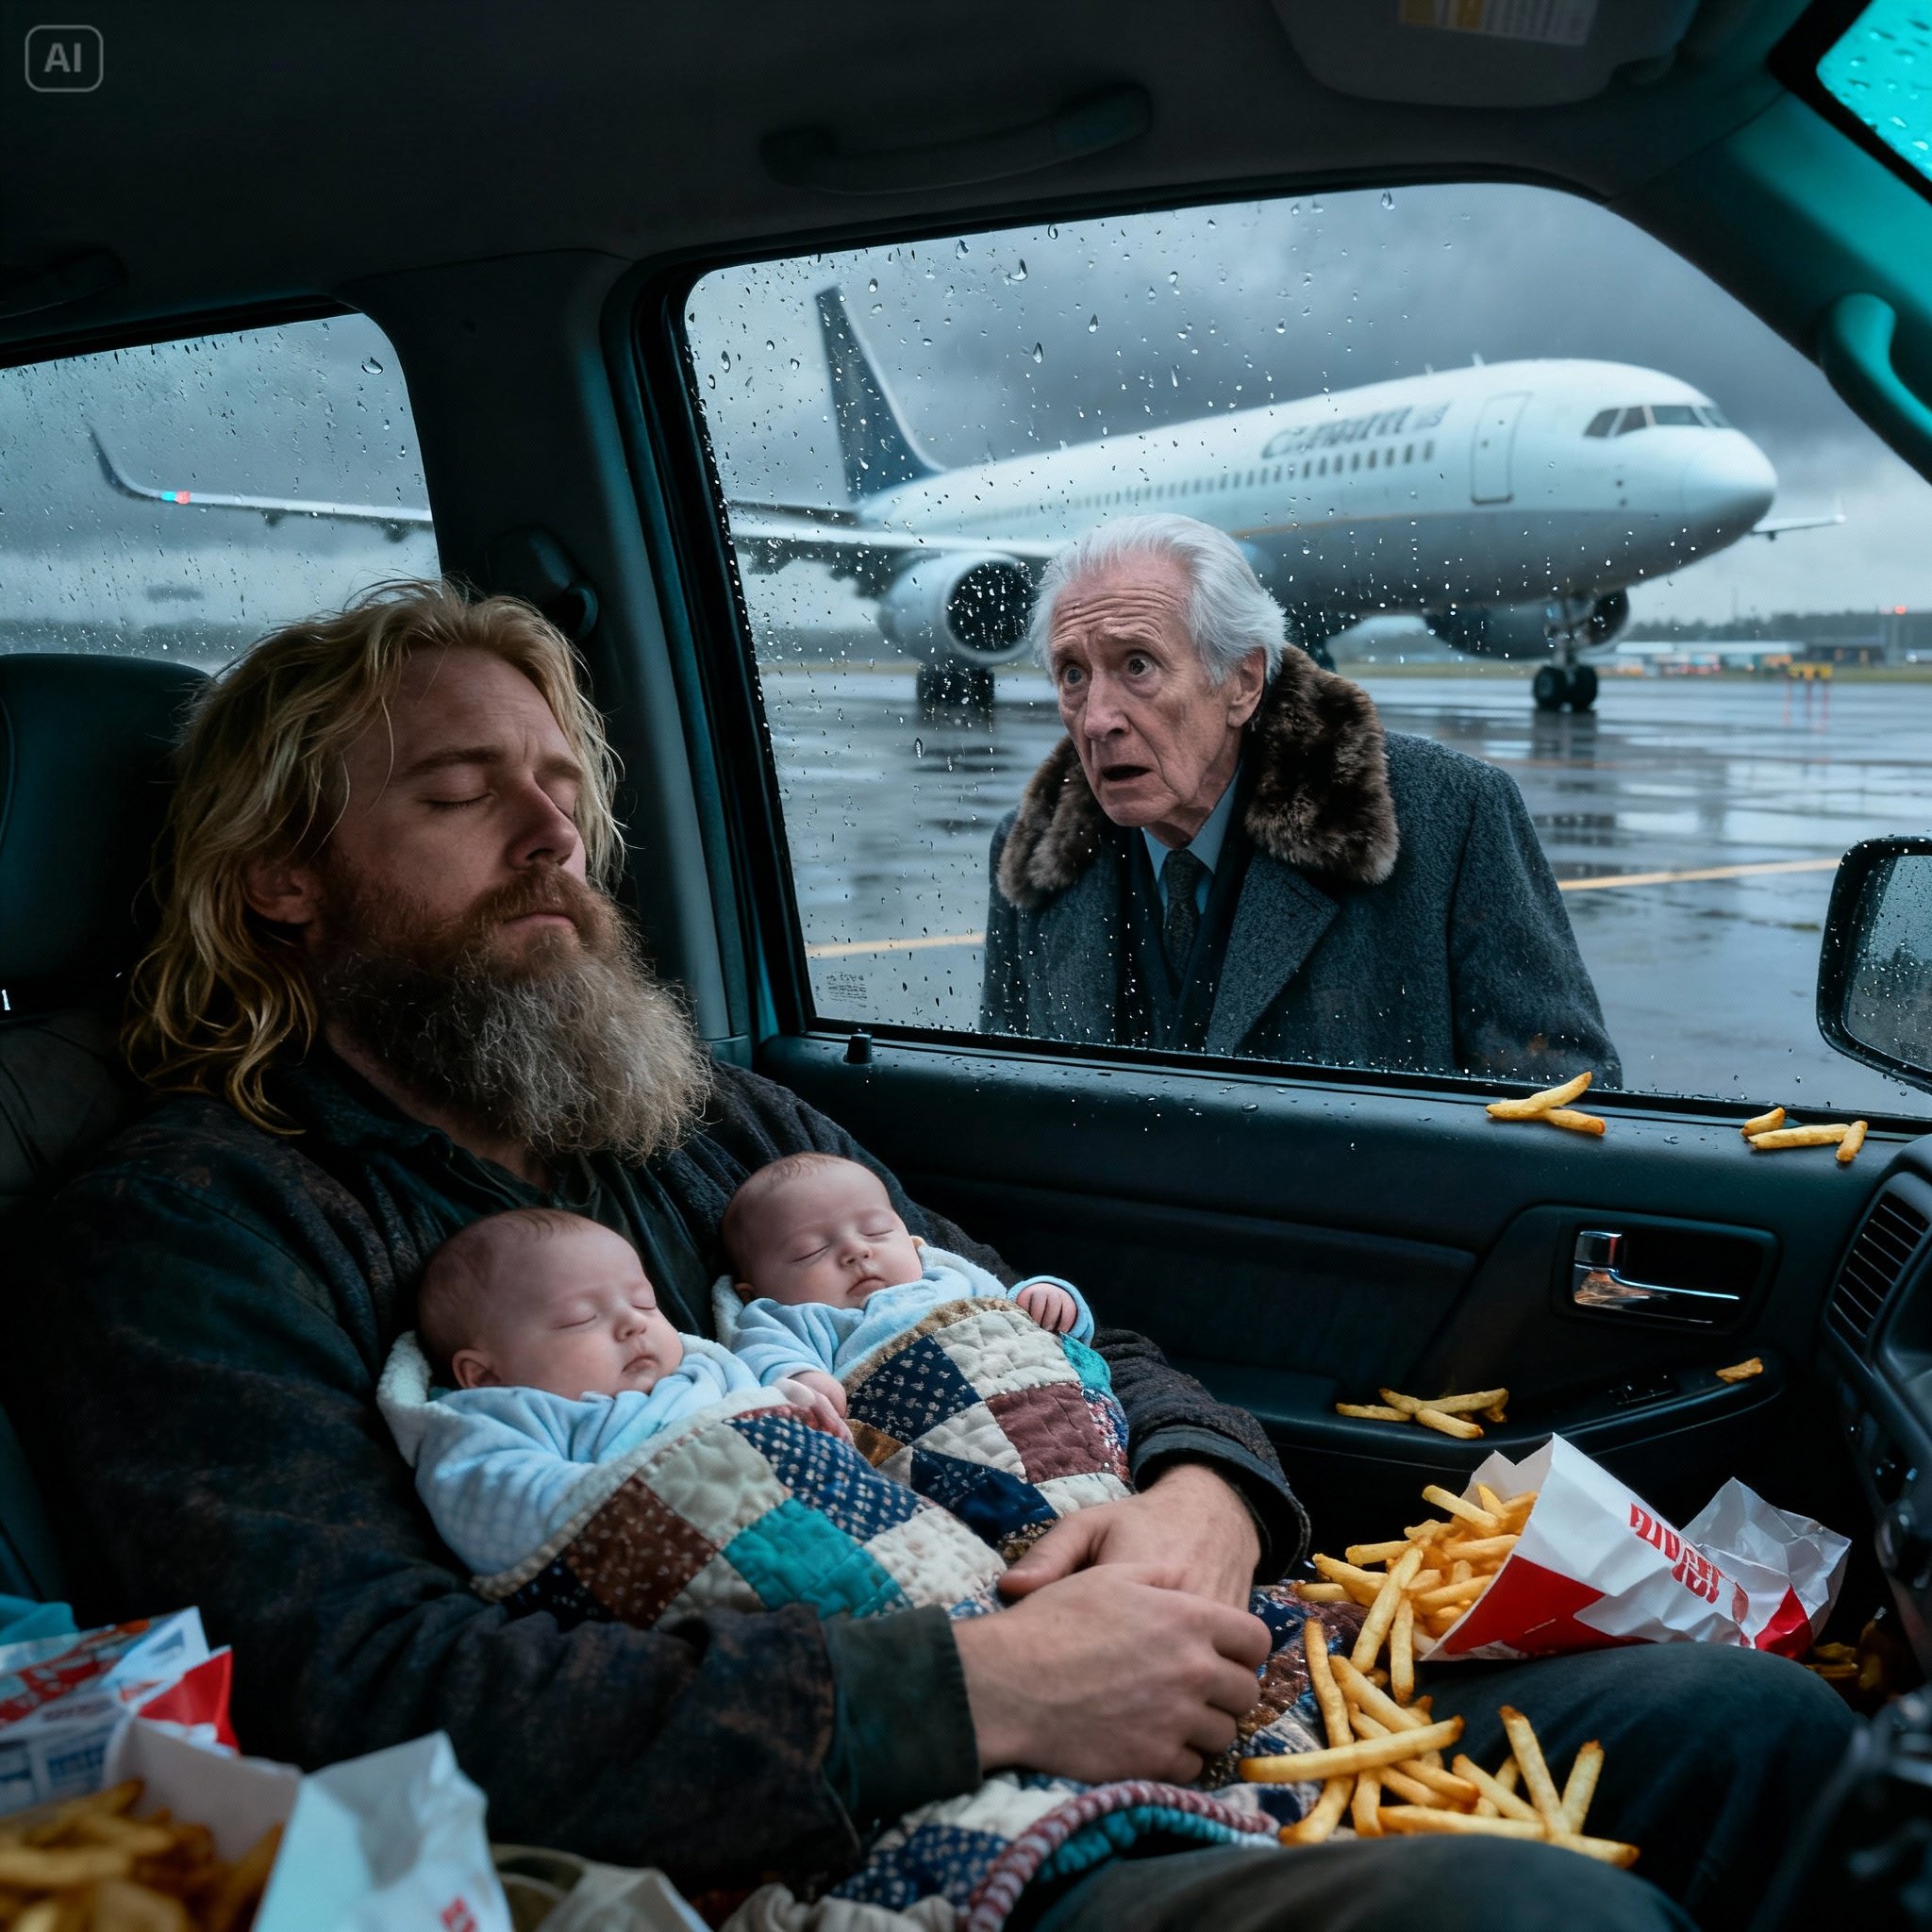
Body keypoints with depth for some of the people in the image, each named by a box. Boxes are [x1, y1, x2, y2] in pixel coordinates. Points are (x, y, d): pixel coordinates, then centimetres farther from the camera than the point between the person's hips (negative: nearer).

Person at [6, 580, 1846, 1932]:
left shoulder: (716, 1123, 19)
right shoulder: (185, 1232, -1)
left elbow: (1066, 1351, 22)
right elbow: (359, 1698, -17)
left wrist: (1200, 1491, -4)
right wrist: (982, 1687, -21)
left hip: (1146, 1718, 7)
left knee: (1760, 1722, -3)